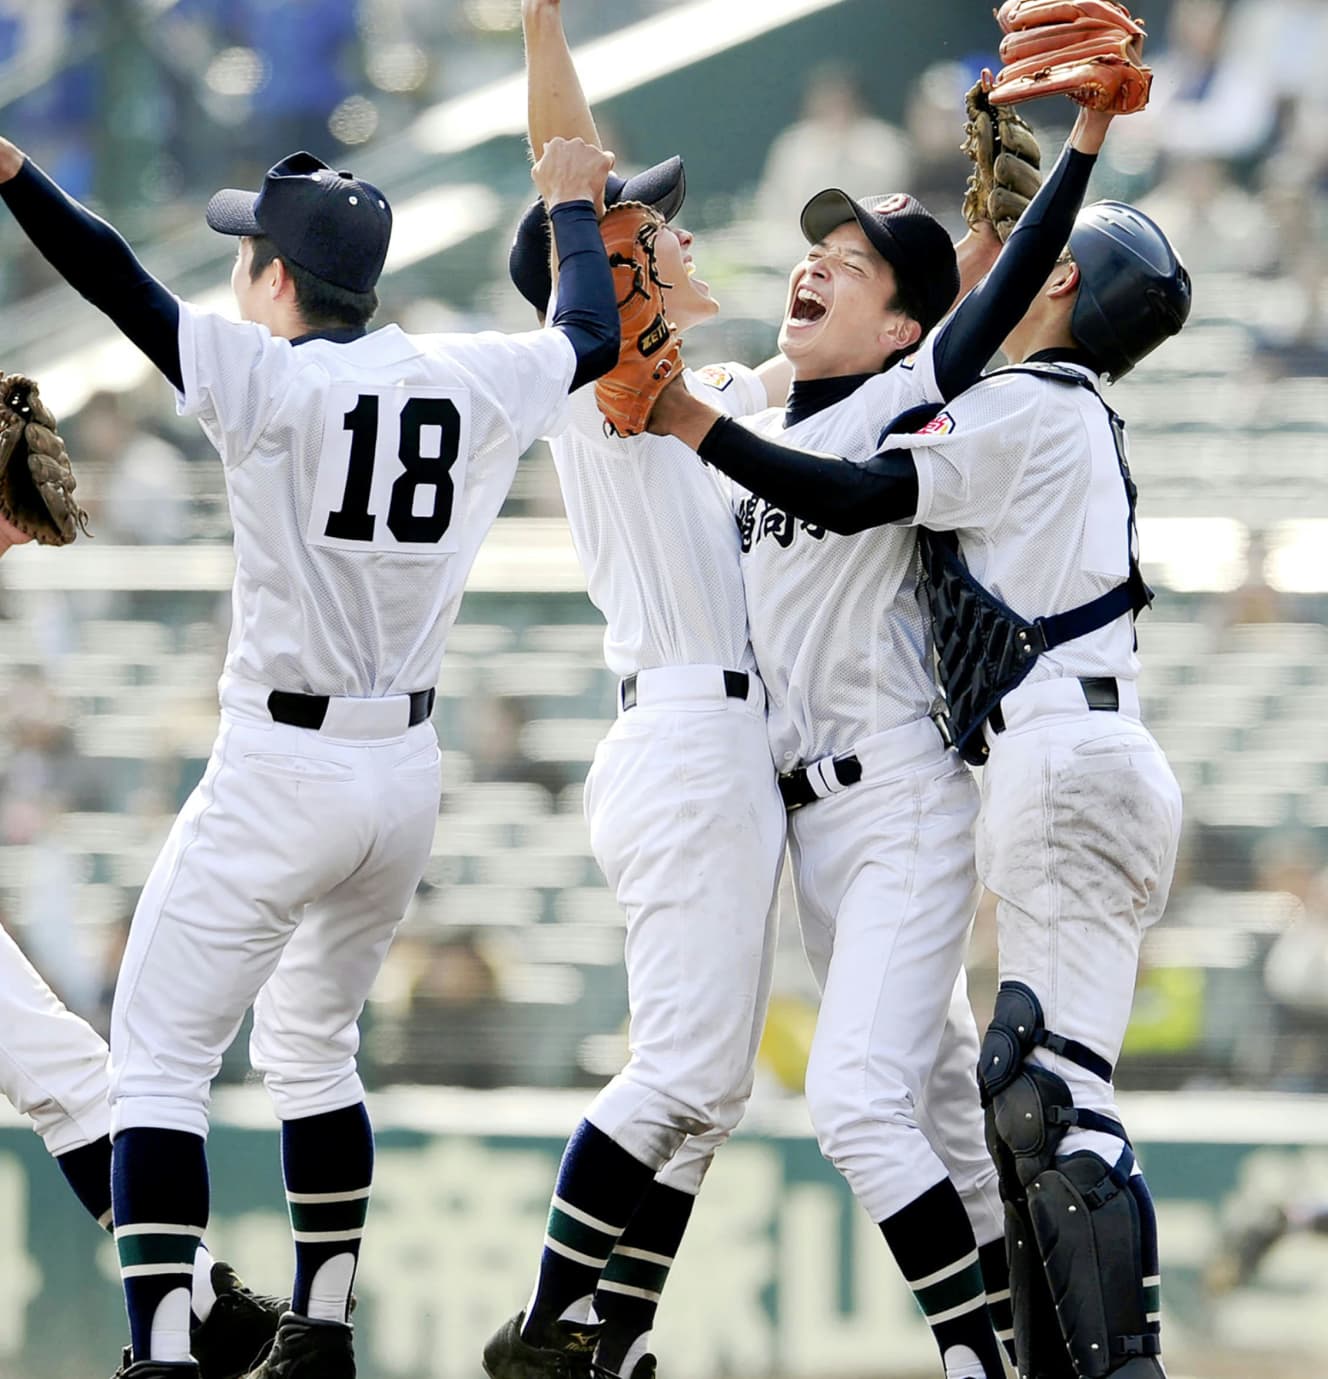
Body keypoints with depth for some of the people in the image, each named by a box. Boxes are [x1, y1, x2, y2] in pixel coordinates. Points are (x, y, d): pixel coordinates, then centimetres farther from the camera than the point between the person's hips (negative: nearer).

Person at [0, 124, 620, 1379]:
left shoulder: (268, 381, -14)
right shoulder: (469, 382, 3)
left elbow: (117, 282, -25)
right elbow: (590, 334, 22)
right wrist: (573, 206, 38)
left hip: (280, 774, -7)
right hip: (406, 775, 7)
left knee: (156, 1060, -3)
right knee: (311, 1044, 25)